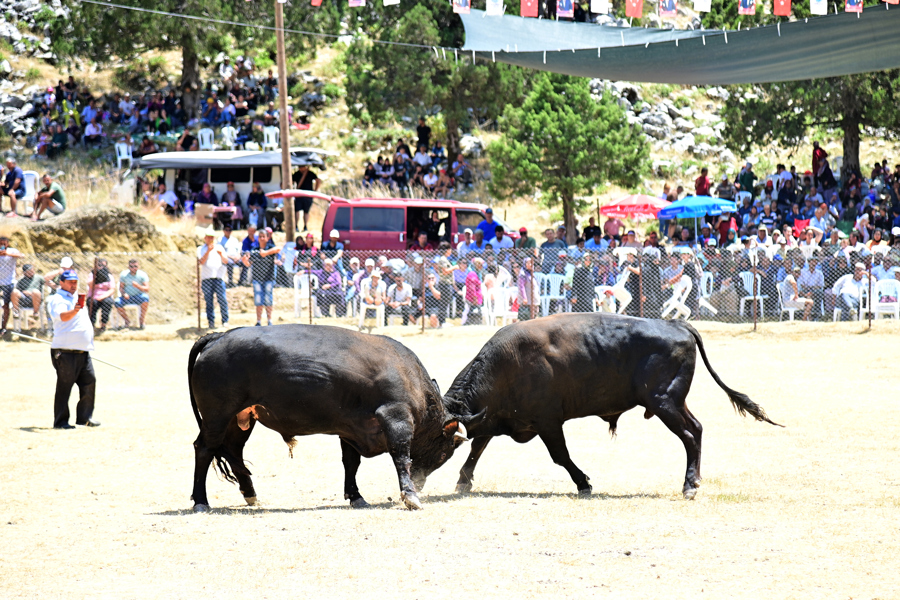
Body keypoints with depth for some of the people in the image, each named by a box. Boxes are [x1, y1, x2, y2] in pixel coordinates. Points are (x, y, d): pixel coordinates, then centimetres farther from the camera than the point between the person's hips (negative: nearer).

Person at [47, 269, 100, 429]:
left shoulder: (76, 299, 22)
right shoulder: (57, 299, -6)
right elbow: (62, 316, -28)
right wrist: (74, 311, -45)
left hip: (83, 350, 8)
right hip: (65, 351, -8)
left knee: (89, 381, 6)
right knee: (64, 385, -5)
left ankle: (85, 417, 15)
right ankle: (60, 421, -1)